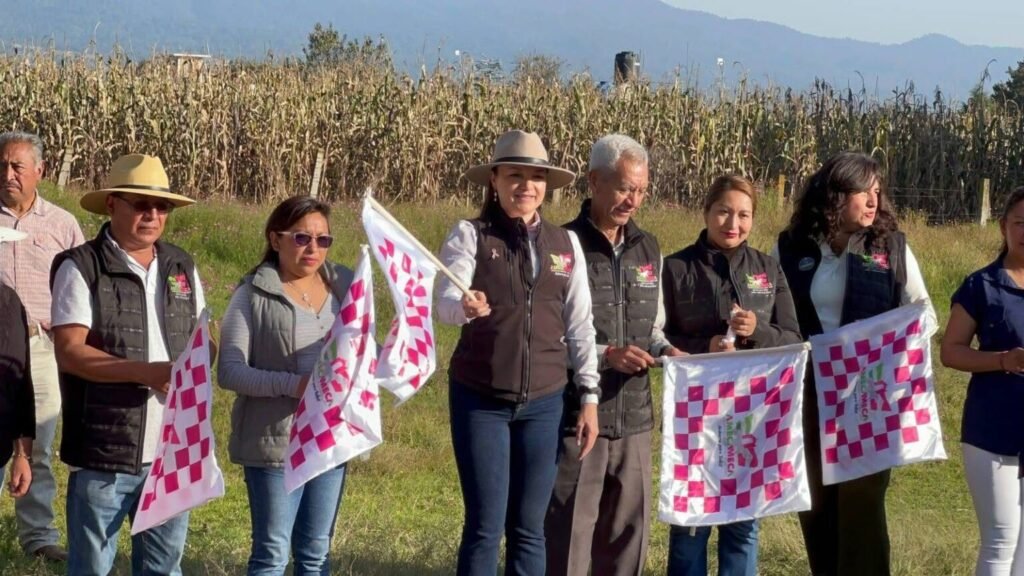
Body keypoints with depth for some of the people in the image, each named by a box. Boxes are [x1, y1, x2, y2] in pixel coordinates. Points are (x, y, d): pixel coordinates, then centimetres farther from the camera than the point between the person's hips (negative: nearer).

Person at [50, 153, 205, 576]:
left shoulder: (181, 268, 11)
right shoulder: (80, 268, -7)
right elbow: (69, 352, -15)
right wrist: (147, 372, -23)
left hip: (174, 452, 5)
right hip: (103, 453, -5)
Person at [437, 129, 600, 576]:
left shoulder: (566, 243, 6)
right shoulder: (470, 235, -4)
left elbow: (580, 325, 9)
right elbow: (444, 302, -18)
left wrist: (590, 395, 5)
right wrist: (465, 307, -41)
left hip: (543, 402, 3)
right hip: (479, 399, -3)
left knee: (529, 528, 8)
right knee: (485, 526, -2)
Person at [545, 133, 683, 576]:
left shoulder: (648, 249, 11)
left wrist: (662, 350, -1)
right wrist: (603, 355, -19)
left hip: (633, 419, 6)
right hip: (576, 418, -6)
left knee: (628, 534, 11)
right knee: (567, 537, -1)